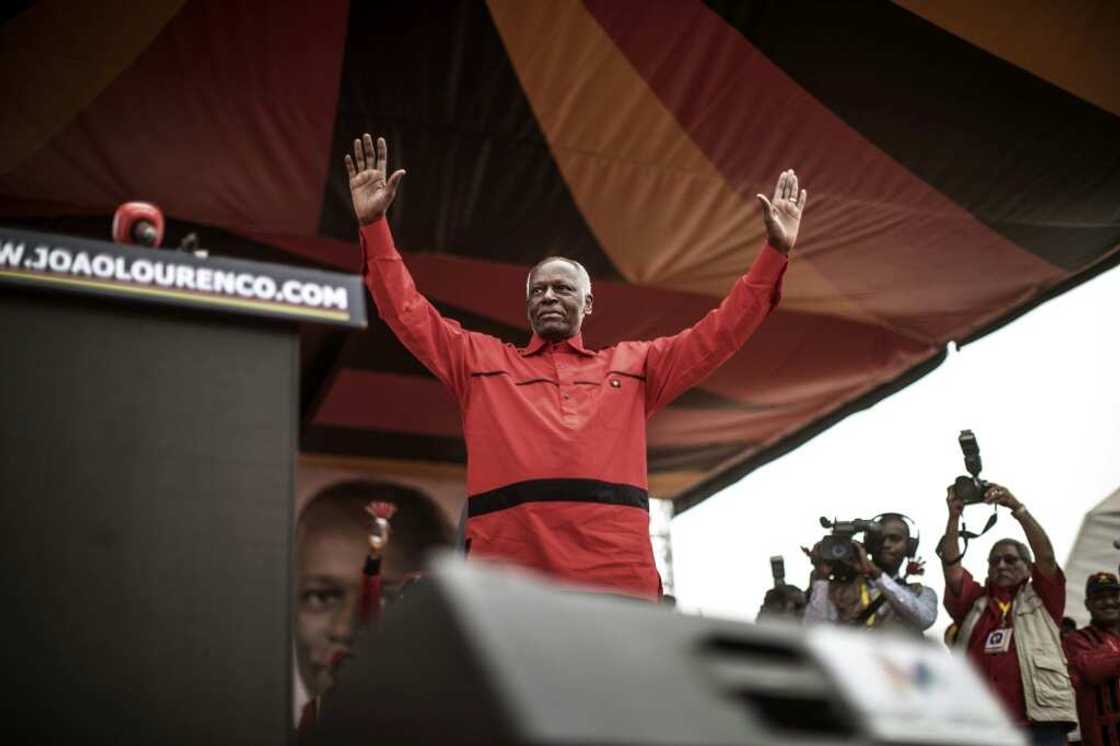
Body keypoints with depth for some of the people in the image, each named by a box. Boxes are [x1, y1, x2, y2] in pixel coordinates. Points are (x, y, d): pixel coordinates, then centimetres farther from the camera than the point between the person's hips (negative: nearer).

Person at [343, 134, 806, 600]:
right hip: (506, 577, 0)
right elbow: (408, 314, 18)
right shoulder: (481, 361, 23)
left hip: (619, 577, 1)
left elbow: (719, 332, 22)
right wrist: (373, 225, 10)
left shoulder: (633, 365, 25)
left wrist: (775, 251, 17)